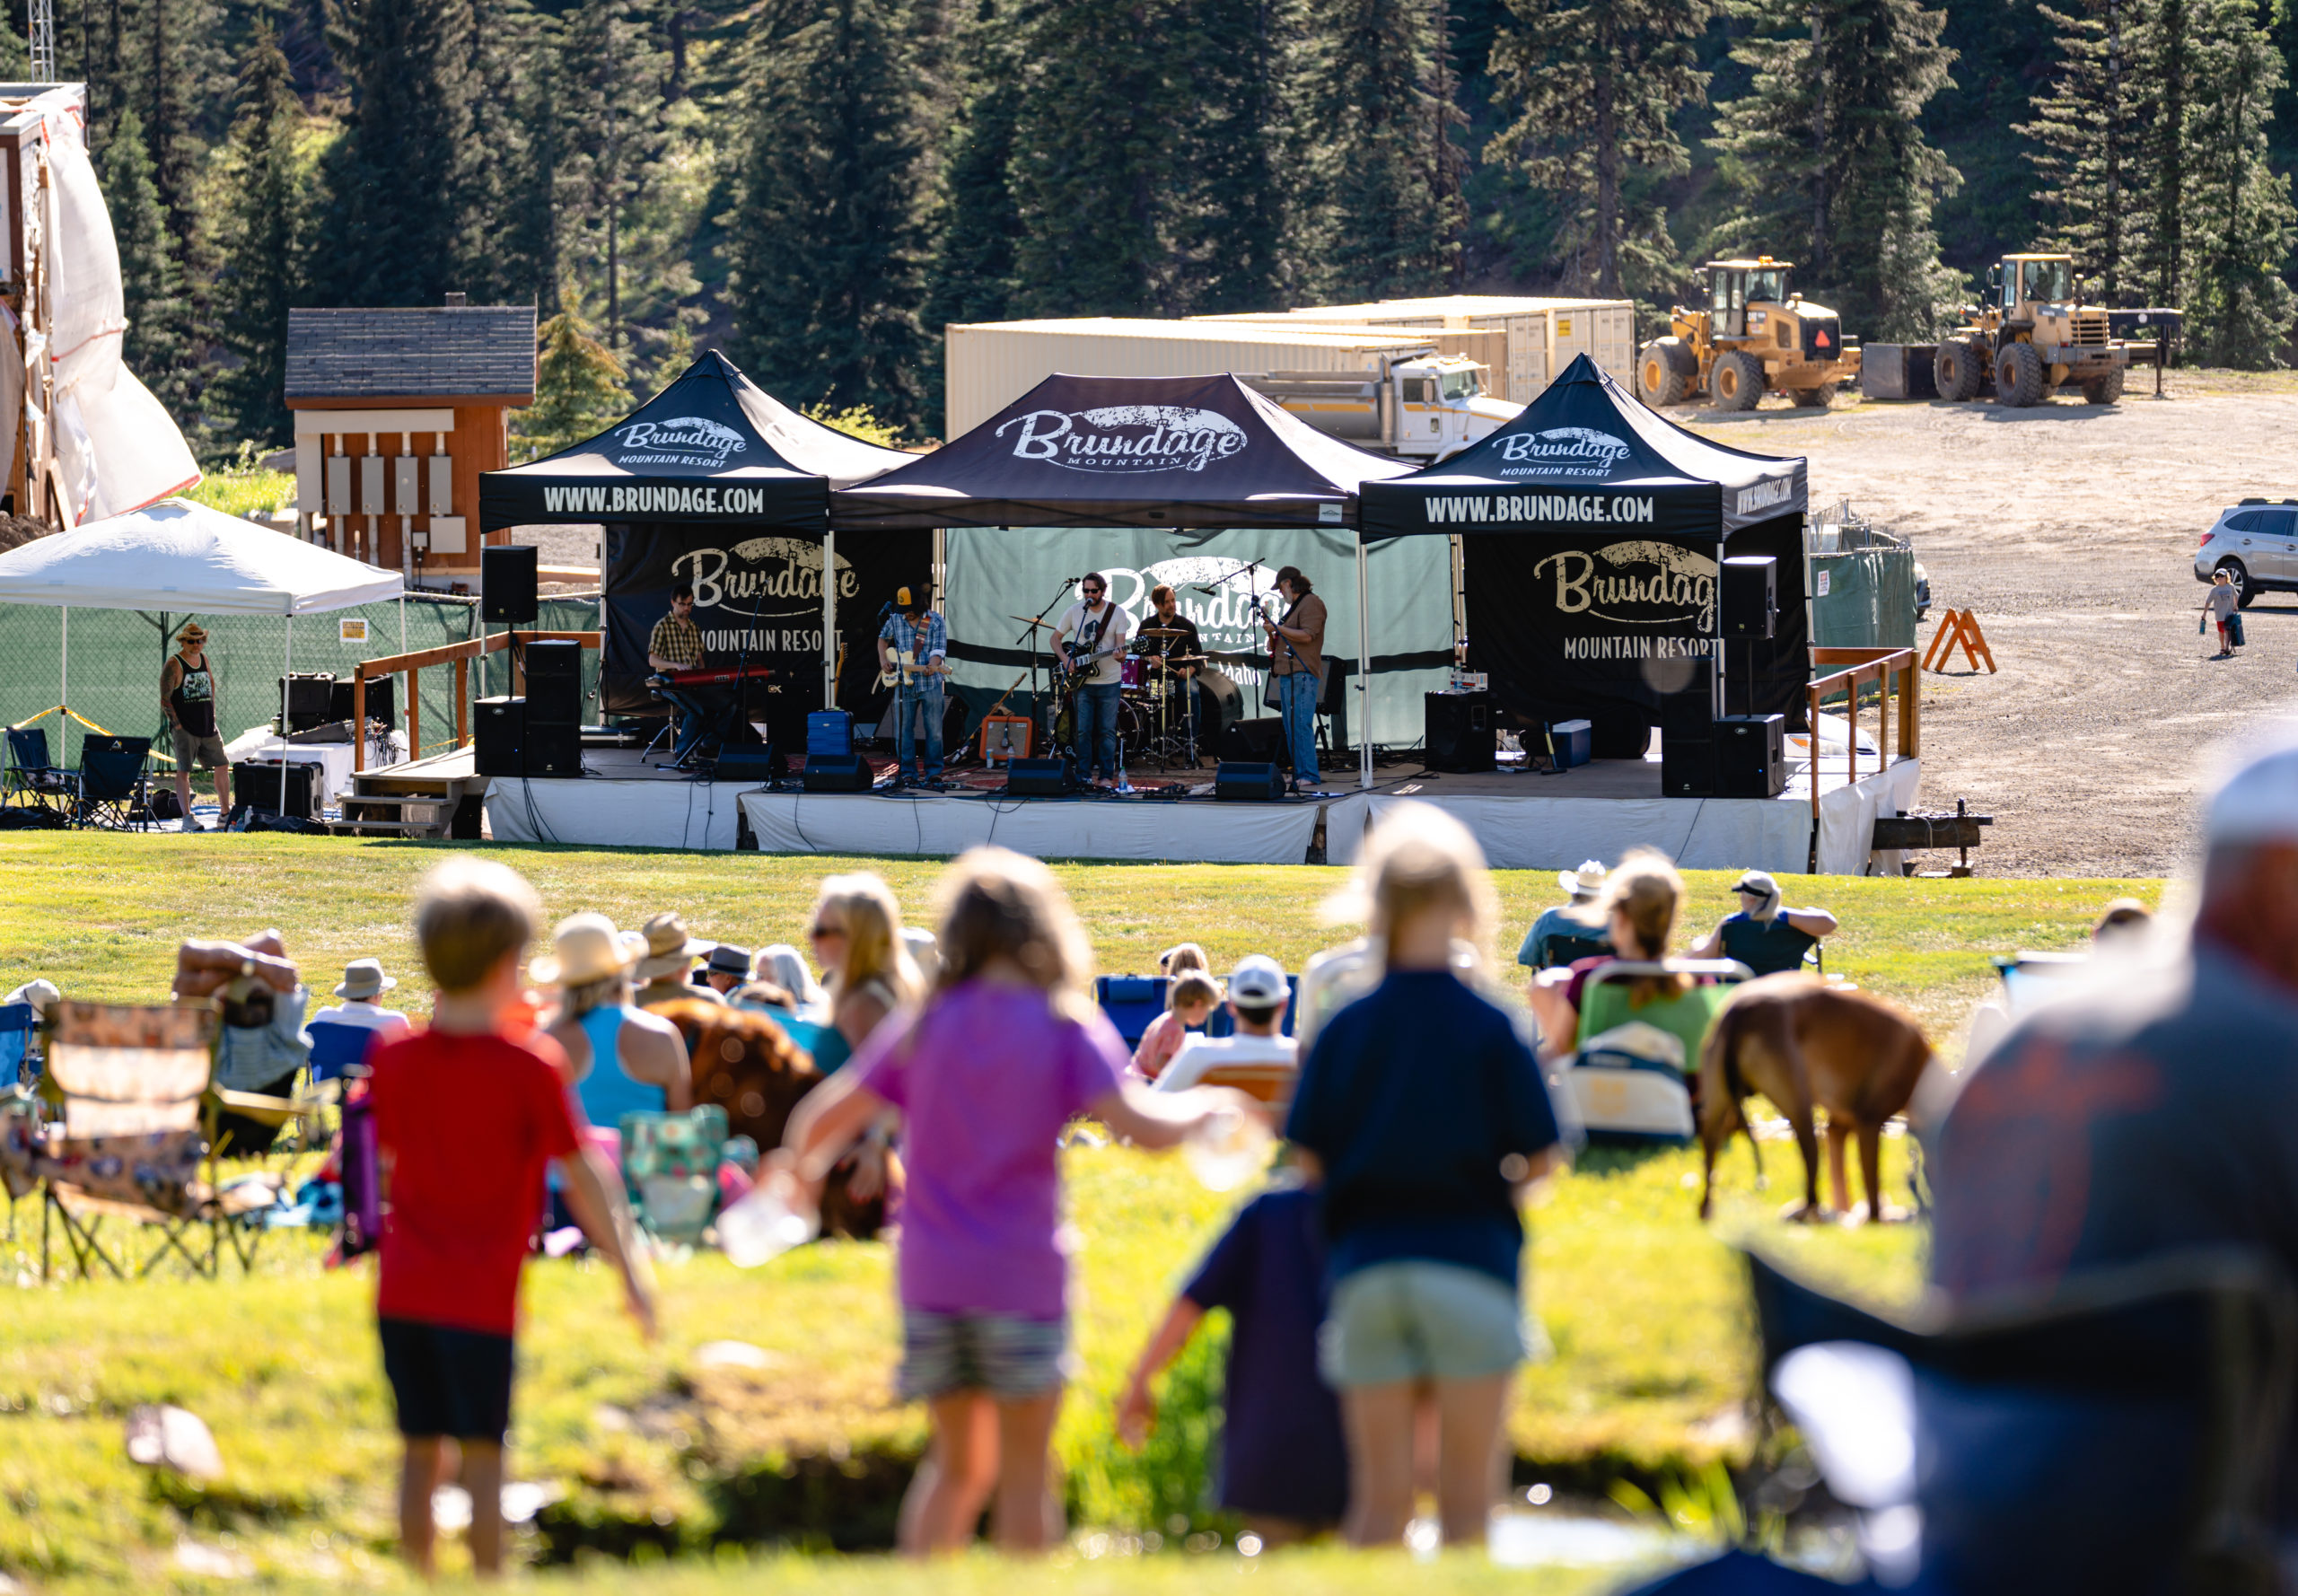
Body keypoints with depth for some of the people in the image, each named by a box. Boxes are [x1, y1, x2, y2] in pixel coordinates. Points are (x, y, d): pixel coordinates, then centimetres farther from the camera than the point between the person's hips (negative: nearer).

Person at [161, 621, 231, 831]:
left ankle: (224, 813, 20)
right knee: (183, 771, -7)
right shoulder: (174, 665, -9)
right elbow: (165, 699, -10)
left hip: (207, 727, 7)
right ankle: (187, 817, -8)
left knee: (222, 766, 10)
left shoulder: (203, 658, 11)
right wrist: (177, 725, -13)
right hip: (184, 729, -7)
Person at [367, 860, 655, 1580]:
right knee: (482, 1453, 1)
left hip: (403, 1292, 4)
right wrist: (629, 1270, 1)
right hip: (481, 1296, -4)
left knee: (422, 1448, 12)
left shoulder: (394, 1059, 2)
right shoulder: (531, 1067, -11)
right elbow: (583, 1179, -7)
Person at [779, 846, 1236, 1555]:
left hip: (932, 1277, 3)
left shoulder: (923, 1027, 6)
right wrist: (1205, 1110, 5)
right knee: (1024, 1470, 4)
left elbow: (826, 1117, 3)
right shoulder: (1065, 1026, -3)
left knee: (958, 1464, 16)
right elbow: (1140, 1125, -14)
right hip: (1023, 1279, -3)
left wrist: (801, 1166, 23)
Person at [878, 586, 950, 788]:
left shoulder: (935, 620, -4)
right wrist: (883, 659, 7)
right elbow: (883, 638, 23)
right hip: (903, 684, 3)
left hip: (930, 682, -3)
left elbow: (938, 649, -10)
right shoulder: (895, 620, 6)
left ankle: (933, 772, 9)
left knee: (934, 731, 1)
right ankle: (905, 772, 11)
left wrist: (932, 667, -28)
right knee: (903, 730, 3)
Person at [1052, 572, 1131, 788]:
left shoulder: (1117, 613, -2)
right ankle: (1084, 775, 8)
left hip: (1109, 682, -1)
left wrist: (1119, 653, -30)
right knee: (1082, 731, 0)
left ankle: (1106, 776, 8)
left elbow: (1120, 645, -6)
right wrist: (1065, 658, -6)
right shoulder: (1074, 612, 2)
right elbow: (1056, 637, 11)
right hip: (1082, 681, 1)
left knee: (1107, 731, 1)